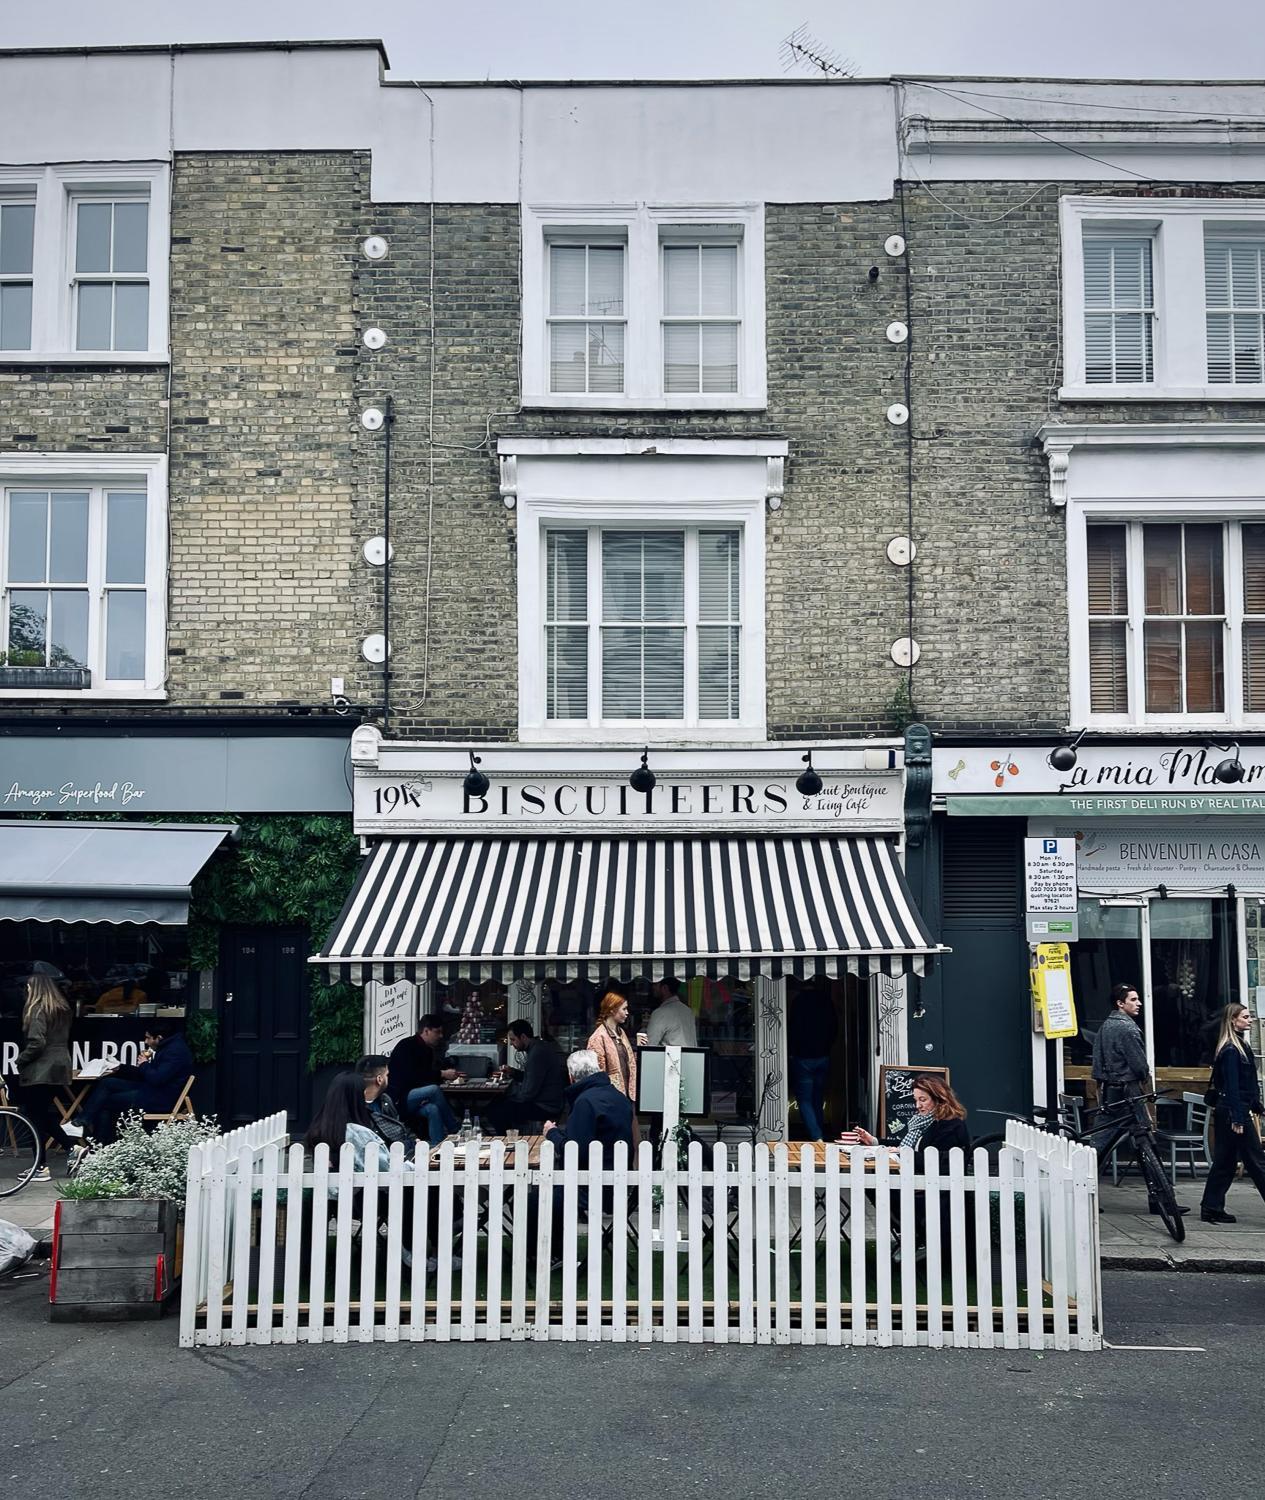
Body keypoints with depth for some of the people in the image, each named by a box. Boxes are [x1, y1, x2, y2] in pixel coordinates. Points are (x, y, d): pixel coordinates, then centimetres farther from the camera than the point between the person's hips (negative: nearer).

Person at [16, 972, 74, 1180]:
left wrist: (21, 1060, -7)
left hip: (40, 1069, -8)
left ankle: (41, 1168, 2)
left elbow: (37, 1043, -21)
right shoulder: (63, 1009, 12)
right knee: (45, 1114, 18)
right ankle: (71, 1148, 9)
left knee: (37, 1116, 0)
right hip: (60, 1067, 8)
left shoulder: (37, 1009, -12)